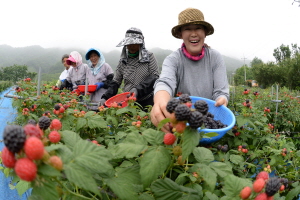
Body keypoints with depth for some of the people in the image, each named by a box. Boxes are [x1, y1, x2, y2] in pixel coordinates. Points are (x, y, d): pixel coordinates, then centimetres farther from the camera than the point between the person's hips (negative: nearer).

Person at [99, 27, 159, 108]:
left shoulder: (149, 57, -1)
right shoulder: (123, 60, 6)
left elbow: (155, 77, -9)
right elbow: (116, 82, 8)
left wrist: (139, 89, -22)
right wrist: (105, 98, -7)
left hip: (147, 101, -2)